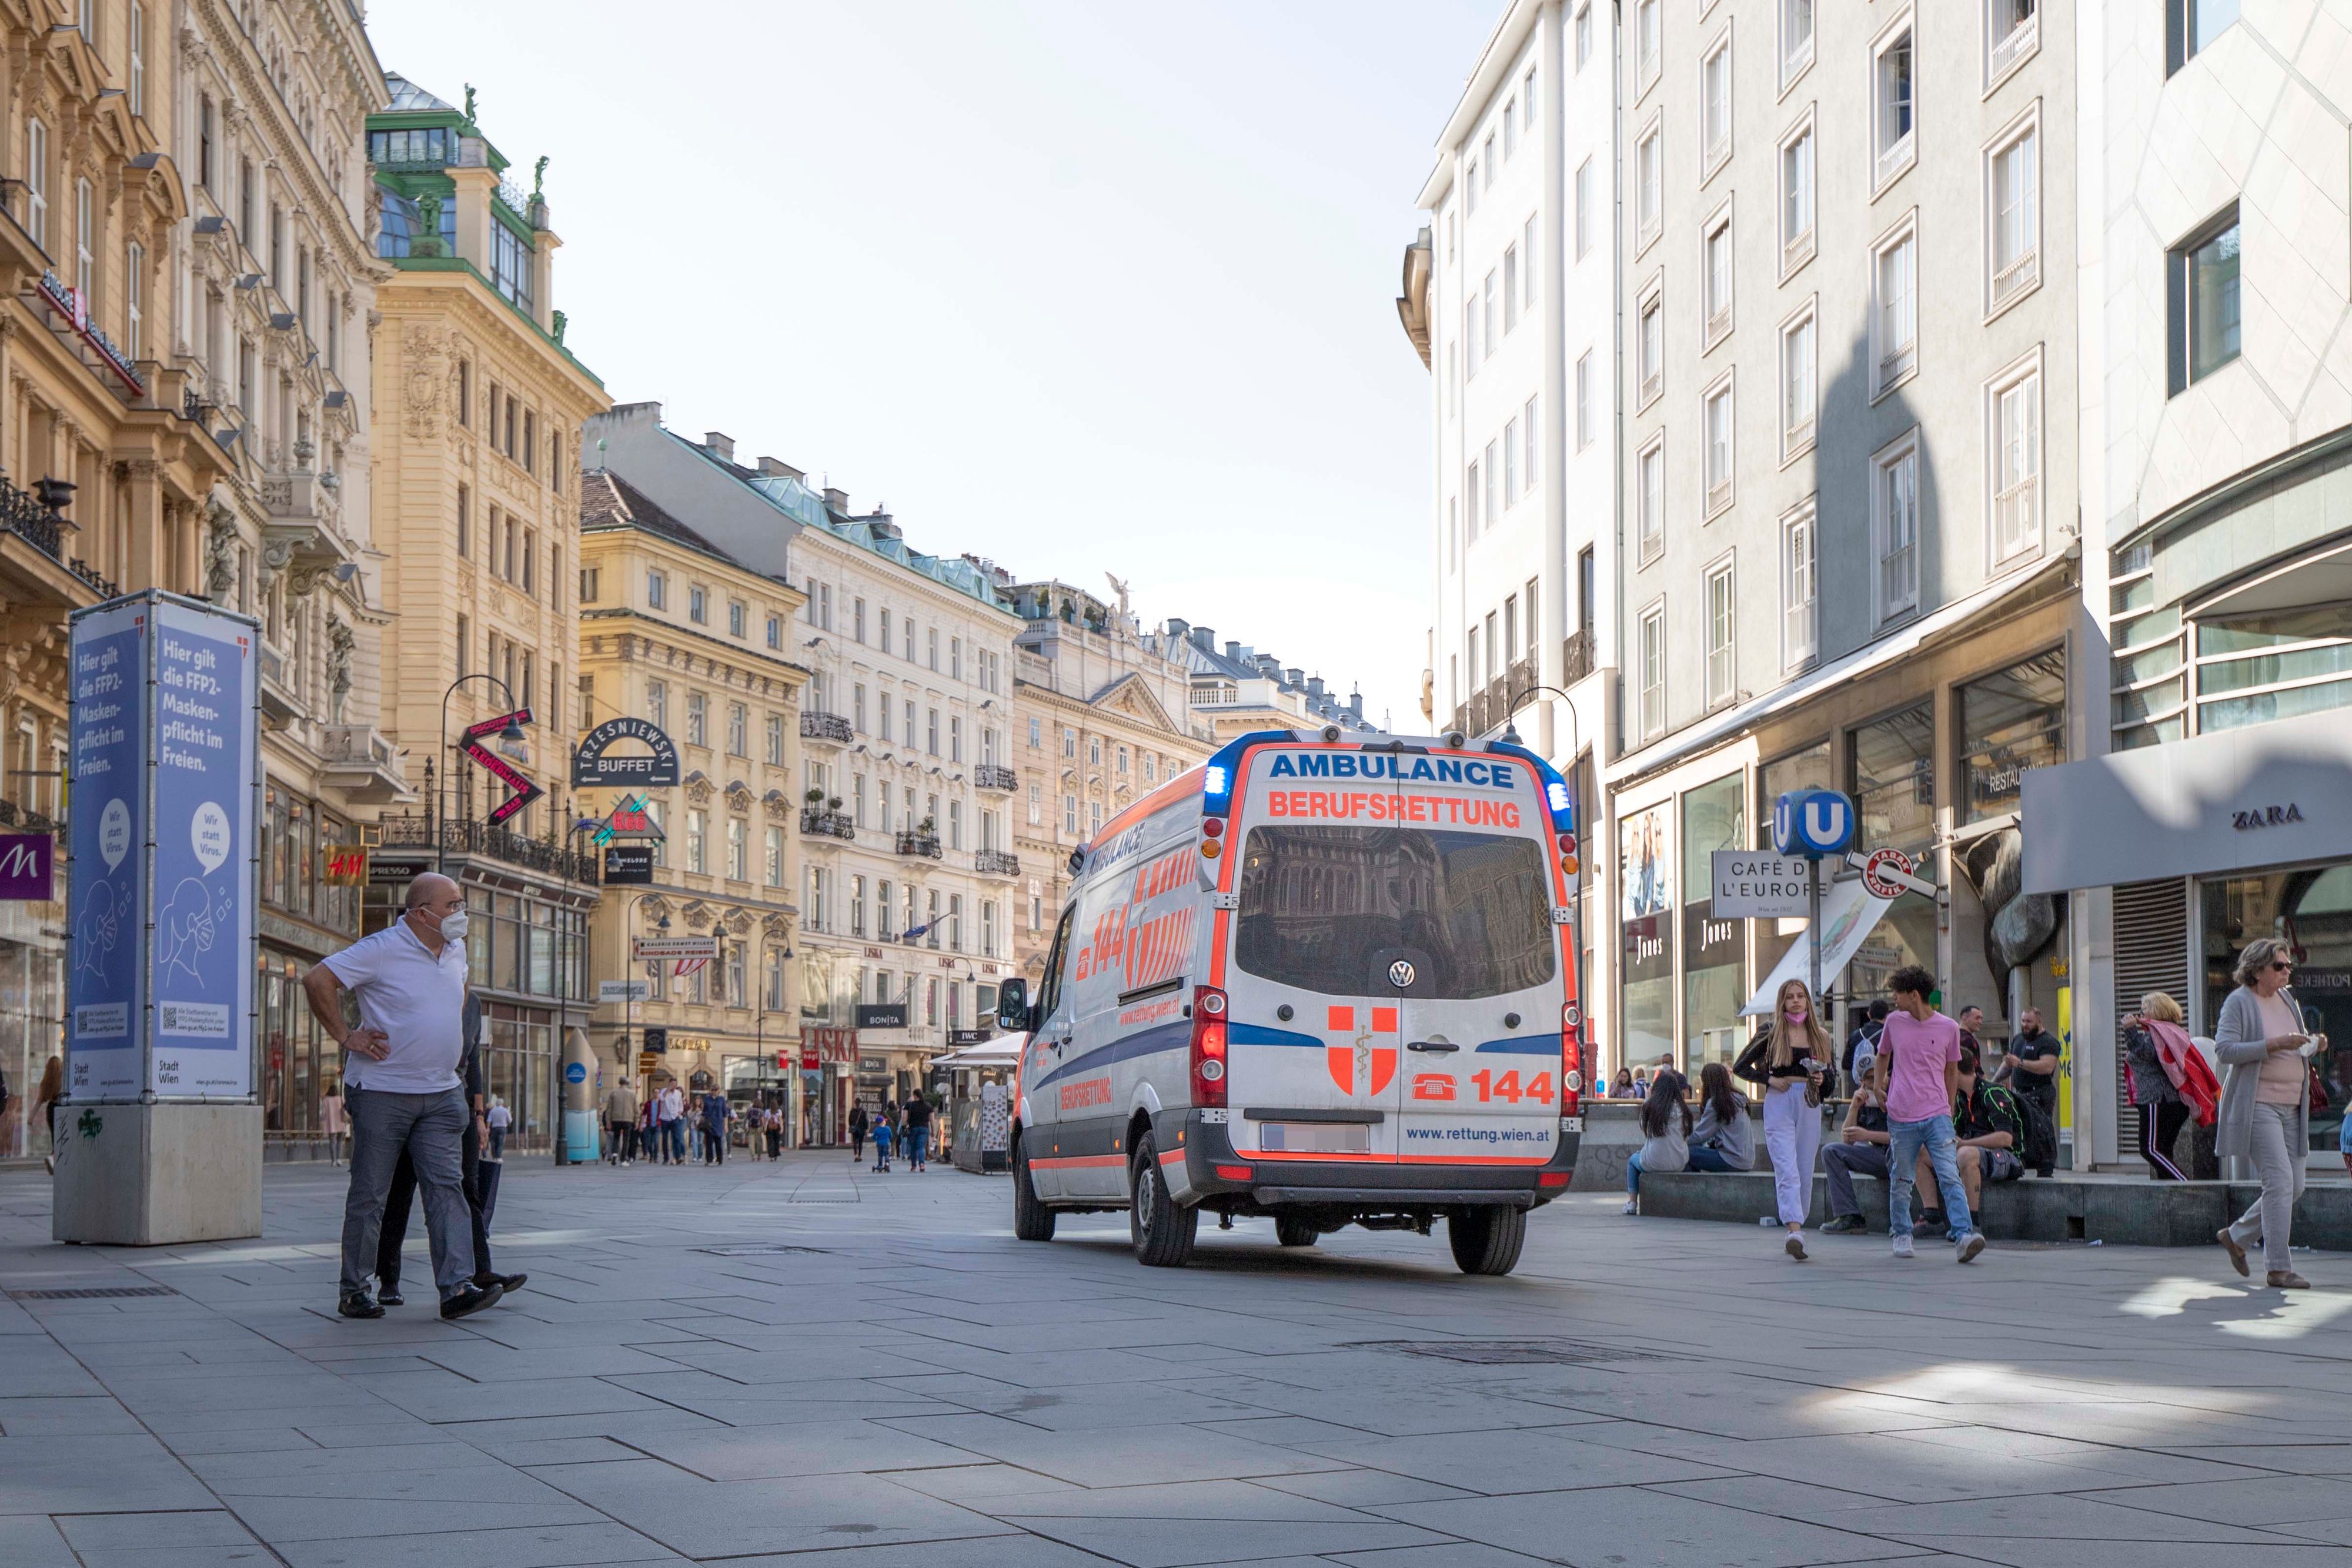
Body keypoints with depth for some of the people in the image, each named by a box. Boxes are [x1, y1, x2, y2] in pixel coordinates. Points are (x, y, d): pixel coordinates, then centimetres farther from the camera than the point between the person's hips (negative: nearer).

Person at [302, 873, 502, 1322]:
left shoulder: (456, 951, 10)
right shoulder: (382, 949, -13)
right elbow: (318, 981, -16)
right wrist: (346, 1036, -14)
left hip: (440, 1094, 6)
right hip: (383, 1092, -6)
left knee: (447, 1185, -5)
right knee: (369, 1195, 2)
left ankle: (456, 1287, -11)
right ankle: (354, 1291, 12)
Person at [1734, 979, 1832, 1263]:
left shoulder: (1820, 1035, 11)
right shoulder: (1770, 1033, 3)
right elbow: (1741, 1067, 6)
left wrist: (1821, 1080, -6)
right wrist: (1770, 1080, -8)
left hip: (1810, 1105, 4)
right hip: (1779, 1104, -4)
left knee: (1805, 1172, 6)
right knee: (1787, 1170, -15)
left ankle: (1795, 1230, 18)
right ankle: (1795, 1231, -28)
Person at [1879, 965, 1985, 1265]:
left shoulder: (1948, 1028, 2)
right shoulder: (1894, 1022, 6)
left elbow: (1952, 1070, 15)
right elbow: (1883, 1055, 26)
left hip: (1937, 1116, -2)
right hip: (1901, 1117, 2)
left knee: (1950, 1177, -13)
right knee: (1900, 1181, 8)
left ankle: (1965, 1235, -22)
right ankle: (1902, 1235, 23)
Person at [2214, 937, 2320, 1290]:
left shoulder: (2287, 999, 15)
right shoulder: (2238, 1002, -7)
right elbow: (2224, 1049, -16)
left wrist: (2312, 1046, 3)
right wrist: (2273, 1044, -23)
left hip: (2290, 1106, 8)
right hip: (2257, 1105, -8)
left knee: (2294, 1186, 6)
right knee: (2279, 1181, -15)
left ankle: (2236, 1236, 25)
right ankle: (2278, 1268, -12)